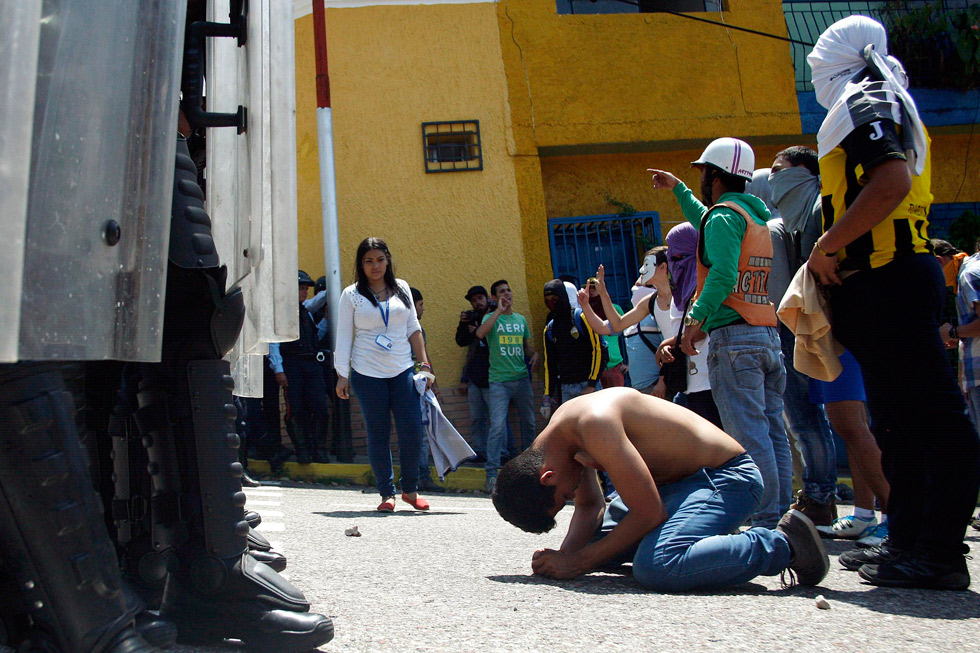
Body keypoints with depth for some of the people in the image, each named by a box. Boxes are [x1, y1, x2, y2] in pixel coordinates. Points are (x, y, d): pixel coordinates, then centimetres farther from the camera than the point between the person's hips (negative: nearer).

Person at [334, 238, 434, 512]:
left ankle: (410, 489, 12)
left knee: (412, 430, -5)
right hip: (367, 374, -2)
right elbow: (344, 336, 3)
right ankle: (387, 493, 11)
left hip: (403, 371, 2)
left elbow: (413, 328, 13)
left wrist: (424, 364, 8)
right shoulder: (352, 294, 3)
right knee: (378, 434, 1)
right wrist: (342, 375, -3)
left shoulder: (401, 288, 10)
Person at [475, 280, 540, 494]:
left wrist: (534, 354, 2)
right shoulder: (491, 318, 2)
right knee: (497, 425, -12)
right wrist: (499, 310, -16)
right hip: (499, 380, -5)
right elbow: (480, 333, -20)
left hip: (522, 378, 5)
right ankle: (492, 473, -11)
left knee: (529, 423, 9)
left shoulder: (520, 319, 16)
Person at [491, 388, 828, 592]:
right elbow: (590, 507, 11)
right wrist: (565, 554, -8)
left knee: (656, 567, -33)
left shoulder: (595, 423, -29)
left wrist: (578, 562, -21)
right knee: (590, 541, 15)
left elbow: (649, 513, -27)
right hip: (677, 479, 10)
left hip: (726, 476, -10)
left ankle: (782, 544, -14)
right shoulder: (551, 441, 0)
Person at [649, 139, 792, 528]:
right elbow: (705, 223, 44)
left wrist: (697, 320, -24)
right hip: (769, 335, 9)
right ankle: (781, 515, 9)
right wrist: (678, 189, 53)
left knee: (748, 434, -10)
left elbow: (723, 274, -21)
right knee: (772, 430, 7)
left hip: (734, 336, -9)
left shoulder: (725, 215, -5)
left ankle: (766, 521, -11)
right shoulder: (755, 216, 23)